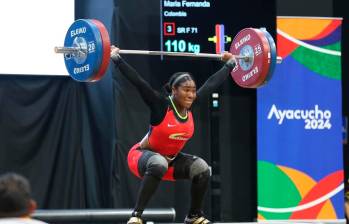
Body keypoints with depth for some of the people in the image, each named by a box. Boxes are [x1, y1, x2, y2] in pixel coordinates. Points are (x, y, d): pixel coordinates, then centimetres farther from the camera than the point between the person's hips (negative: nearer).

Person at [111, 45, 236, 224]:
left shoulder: (191, 105, -9)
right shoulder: (161, 105, -24)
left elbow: (211, 84, 2)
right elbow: (138, 82, -32)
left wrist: (230, 64, 11)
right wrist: (116, 58, -38)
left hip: (172, 159, 6)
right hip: (144, 156, -6)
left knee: (201, 168, -14)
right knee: (159, 164, -39)